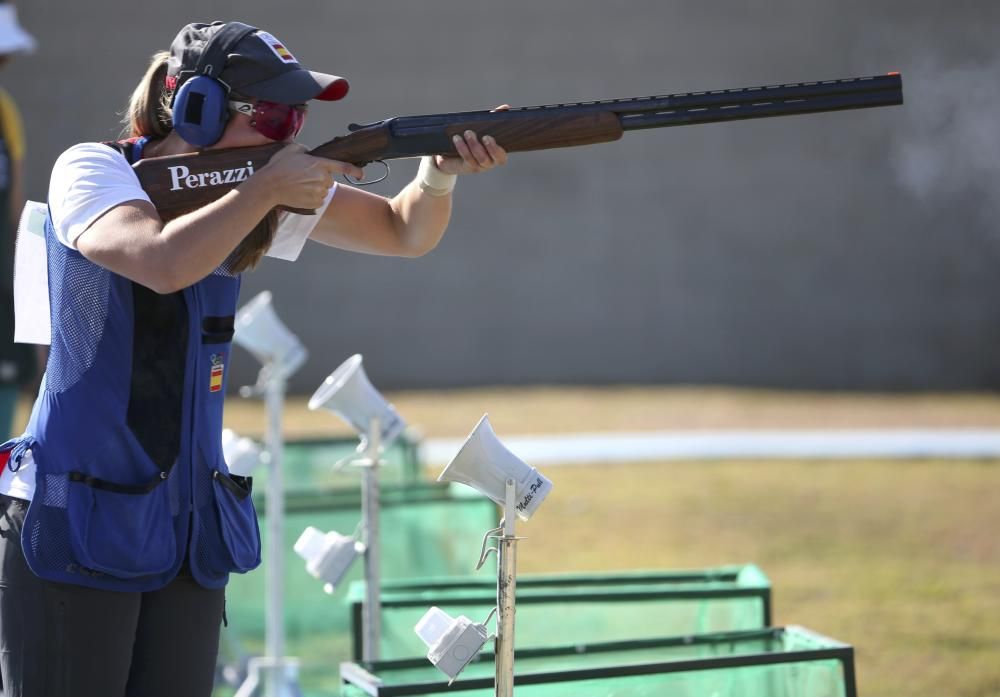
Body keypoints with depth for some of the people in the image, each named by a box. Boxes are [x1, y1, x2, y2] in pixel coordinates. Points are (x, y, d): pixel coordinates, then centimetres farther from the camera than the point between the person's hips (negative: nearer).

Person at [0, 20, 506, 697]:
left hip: (190, 529, 6)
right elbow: (163, 263, -31)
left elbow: (405, 232, 10)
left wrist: (440, 175, -11)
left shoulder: (252, 184, 6)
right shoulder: (92, 170, -10)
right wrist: (267, 188, -19)